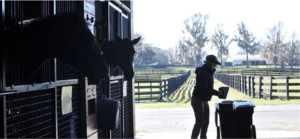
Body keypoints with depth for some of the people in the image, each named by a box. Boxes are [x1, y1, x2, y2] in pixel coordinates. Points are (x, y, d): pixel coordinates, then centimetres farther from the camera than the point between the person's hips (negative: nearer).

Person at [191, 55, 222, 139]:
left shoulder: (208, 72, 11)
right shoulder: (203, 73, -20)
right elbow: (203, 89, -29)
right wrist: (216, 93, -27)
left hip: (204, 100, 10)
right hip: (198, 100, -10)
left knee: (206, 122, 13)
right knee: (199, 122, -9)